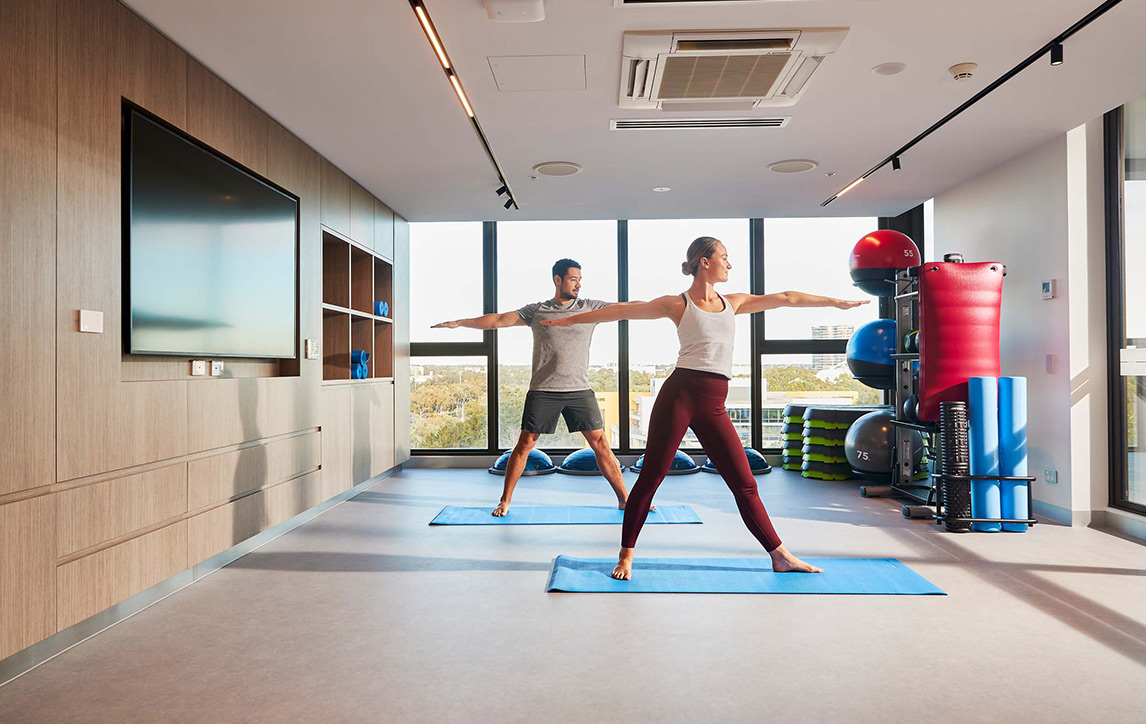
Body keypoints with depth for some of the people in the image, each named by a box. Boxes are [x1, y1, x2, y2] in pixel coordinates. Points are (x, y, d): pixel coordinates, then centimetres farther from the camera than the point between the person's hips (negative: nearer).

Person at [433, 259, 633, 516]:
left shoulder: (590, 307, 6)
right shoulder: (536, 311, 6)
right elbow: (499, 320, 6)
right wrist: (460, 322, 3)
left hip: (580, 390, 1)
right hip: (542, 391, 0)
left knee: (600, 442, -1)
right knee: (525, 443, 0)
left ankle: (624, 499, 10)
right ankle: (505, 501, 14)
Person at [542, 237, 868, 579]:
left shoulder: (733, 302, 19)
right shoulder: (678, 304, 4)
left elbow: (784, 298, 24)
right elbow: (623, 310, 5)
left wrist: (837, 301, 29)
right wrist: (570, 320, 6)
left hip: (713, 406, 5)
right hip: (680, 394, -4)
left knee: (744, 483, 6)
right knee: (651, 476, -1)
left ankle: (780, 556, 17)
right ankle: (626, 555, 12)